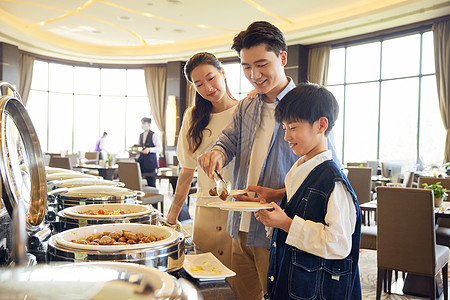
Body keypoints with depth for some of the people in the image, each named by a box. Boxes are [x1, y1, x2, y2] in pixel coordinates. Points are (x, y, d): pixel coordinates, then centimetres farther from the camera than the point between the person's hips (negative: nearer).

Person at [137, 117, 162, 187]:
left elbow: (160, 148, -9)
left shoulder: (154, 135, -4)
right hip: (141, 159, 6)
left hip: (150, 160, -6)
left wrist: (149, 149, -23)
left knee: (151, 182, -3)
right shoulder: (140, 135, 15)